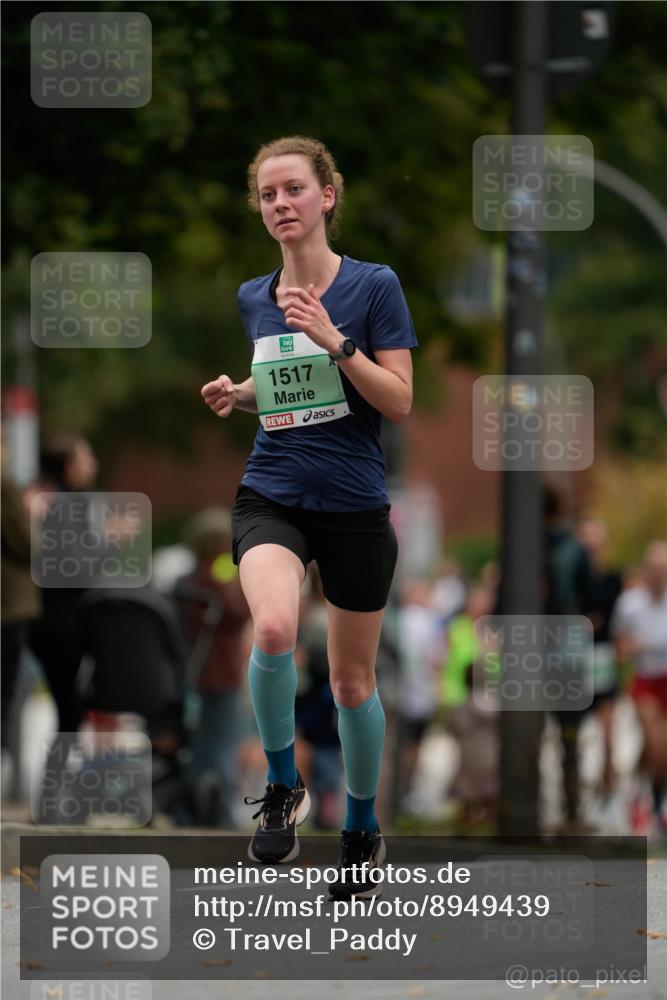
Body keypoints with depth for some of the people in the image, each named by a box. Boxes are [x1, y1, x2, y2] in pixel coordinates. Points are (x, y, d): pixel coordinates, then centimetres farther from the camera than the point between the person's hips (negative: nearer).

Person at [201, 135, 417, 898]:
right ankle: (283, 789, -9)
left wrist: (334, 339, -23)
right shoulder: (253, 298, 6)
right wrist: (237, 396, 1)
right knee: (274, 629, -29)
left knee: (352, 681, 10)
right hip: (272, 497, 2)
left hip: (355, 506, -2)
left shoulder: (373, 286, -7)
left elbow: (400, 403, -11)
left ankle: (362, 831, 32)